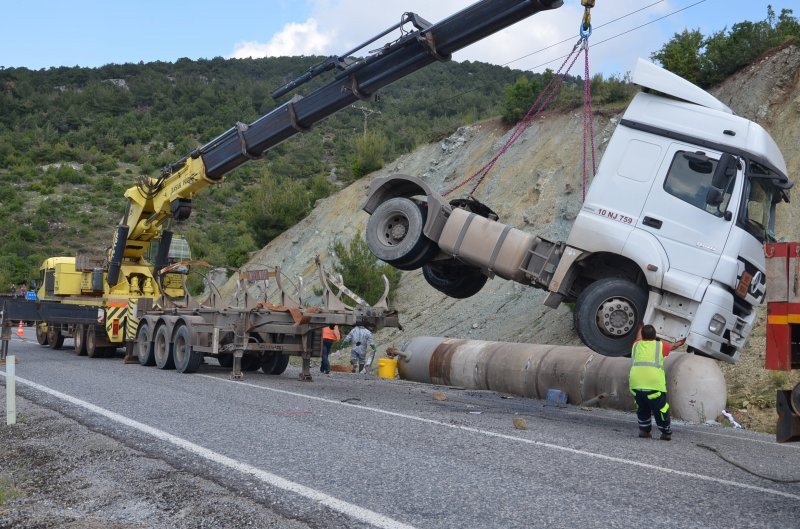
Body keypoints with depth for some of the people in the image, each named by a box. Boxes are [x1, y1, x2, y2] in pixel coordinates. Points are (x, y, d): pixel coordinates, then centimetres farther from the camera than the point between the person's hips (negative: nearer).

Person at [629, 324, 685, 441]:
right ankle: (666, 433, 22)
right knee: (660, 409, 13)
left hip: (635, 384, 3)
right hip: (654, 384, -3)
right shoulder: (660, 345, 15)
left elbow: (639, 337, 46)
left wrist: (641, 326, 66)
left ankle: (644, 430, 25)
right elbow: (673, 345, 37)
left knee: (642, 408, 24)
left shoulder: (637, 345, 21)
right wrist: (681, 342, 59)